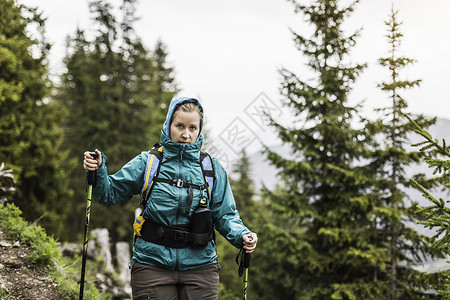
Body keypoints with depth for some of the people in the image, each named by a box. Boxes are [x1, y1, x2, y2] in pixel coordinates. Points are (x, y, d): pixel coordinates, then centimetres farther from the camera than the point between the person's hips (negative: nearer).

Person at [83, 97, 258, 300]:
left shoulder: (212, 168, 5)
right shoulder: (147, 162, 2)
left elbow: (224, 215, 5)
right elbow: (110, 193, 6)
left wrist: (241, 235, -14)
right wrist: (98, 171, -13)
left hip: (199, 266, 1)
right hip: (152, 263, -1)